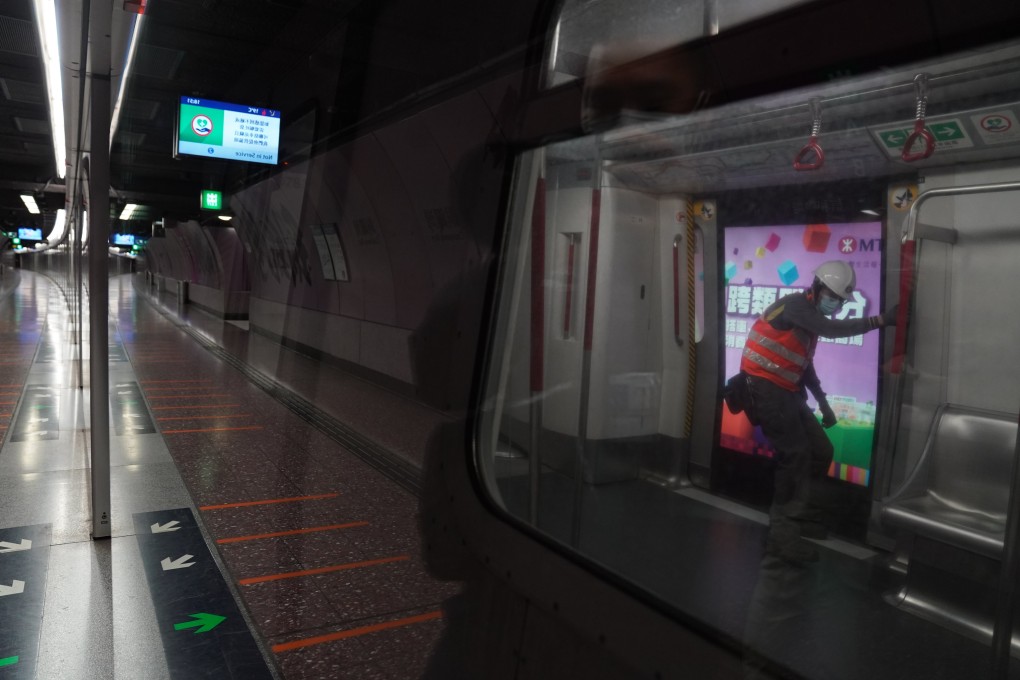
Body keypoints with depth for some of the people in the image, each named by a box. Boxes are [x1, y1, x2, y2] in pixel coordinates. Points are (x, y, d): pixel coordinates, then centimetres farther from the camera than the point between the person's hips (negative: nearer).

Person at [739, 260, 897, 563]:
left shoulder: (810, 318, 16)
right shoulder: (794, 304, -12)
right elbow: (833, 329, -25)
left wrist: (823, 402, 20)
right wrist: (882, 319, -23)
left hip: (785, 391, 10)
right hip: (765, 389, -10)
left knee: (820, 452, 10)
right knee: (796, 456, -11)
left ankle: (803, 518, 21)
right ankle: (782, 535, -6)